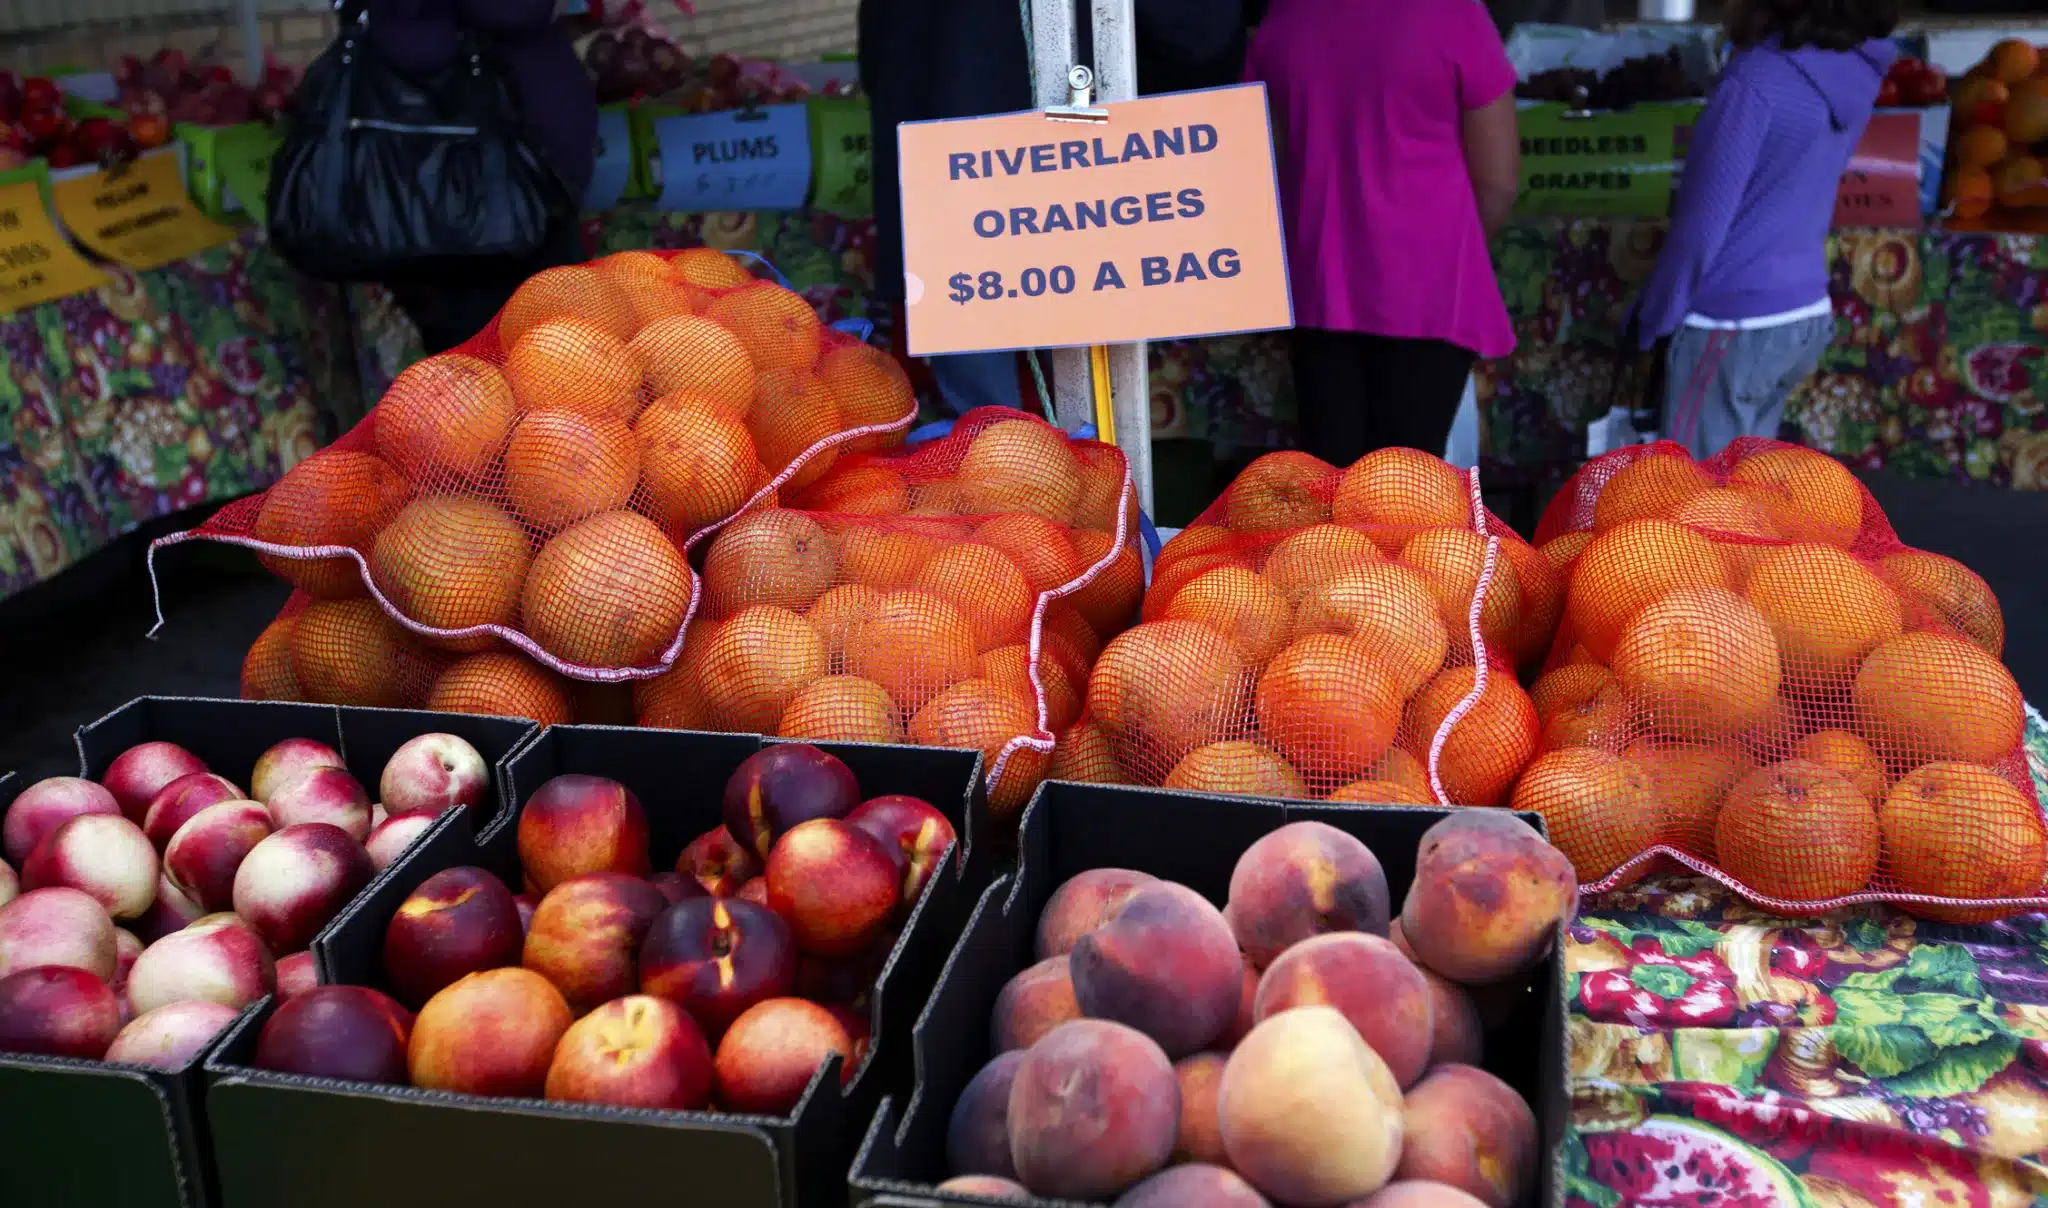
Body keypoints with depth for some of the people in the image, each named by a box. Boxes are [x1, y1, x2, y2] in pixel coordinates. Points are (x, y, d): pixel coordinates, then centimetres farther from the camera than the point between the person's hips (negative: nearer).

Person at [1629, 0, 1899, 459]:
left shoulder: (1757, 79, -19)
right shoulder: (1853, 76, 4)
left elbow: (1702, 223, -16)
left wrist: (1655, 315, -5)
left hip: (1734, 322, -8)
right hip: (1808, 314, 8)